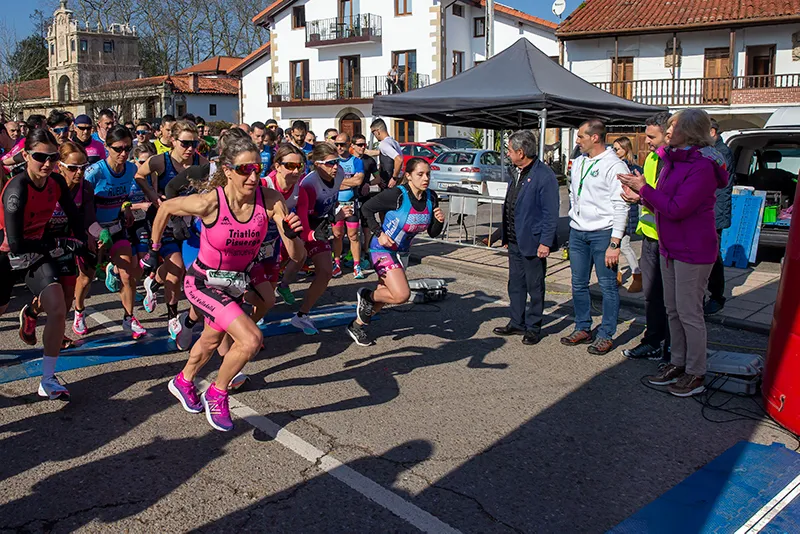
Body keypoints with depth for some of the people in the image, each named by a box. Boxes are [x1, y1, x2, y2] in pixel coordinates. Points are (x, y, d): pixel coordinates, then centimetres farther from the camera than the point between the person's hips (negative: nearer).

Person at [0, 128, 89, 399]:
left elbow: (74, 215, 7)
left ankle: (47, 380, -2)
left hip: (38, 251, 4)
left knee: (58, 309, -13)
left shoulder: (56, 182, -10)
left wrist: (82, 244, 2)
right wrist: (61, 245, -22)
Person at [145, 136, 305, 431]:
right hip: (202, 282, -5)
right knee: (251, 339, -22)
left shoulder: (271, 200, -22)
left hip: (235, 282, 5)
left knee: (212, 340, 28)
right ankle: (216, 394, 6)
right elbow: (165, 208, -9)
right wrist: (154, 249, 2)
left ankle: (183, 382, 60)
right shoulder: (209, 203, -29)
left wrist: (292, 234, -42)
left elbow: (296, 256, -21)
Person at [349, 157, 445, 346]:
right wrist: (379, 233, -18)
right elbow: (366, 208, -13)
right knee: (402, 295, -21)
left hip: (401, 252, 7)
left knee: (385, 295, 17)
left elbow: (433, 233, 2)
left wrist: (440, 221, -18)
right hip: (383, 249, -7)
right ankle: (367, 295, 8)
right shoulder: (397, 195, -23)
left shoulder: (431, 198, -5)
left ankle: (357, 325, 38)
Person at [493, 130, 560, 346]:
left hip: (532, 243, -8)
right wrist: (507, 236, 16)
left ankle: (533, 328, 17)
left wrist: (545, 242, -18)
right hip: (515, 241, 8)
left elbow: (551, 213, -16)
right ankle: (517, 323, 28)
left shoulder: (544, 176, -16)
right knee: (515, 285, 16)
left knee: (535, 287, 6)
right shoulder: (517, 173, 12)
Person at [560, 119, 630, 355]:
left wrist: (614, 243, -17)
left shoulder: (614, 166, -10)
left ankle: (606, 335, 10)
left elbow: (620, 207, -13)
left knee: (607, 285, 1)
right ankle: (583, 329, 24)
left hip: (603, 232, -7)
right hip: (577, 231, 7)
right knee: (578, 284, 11)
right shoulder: (578, 162, 12)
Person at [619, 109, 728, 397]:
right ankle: (678, 363, 30)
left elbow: (676, 209, -25)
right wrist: (640, 195, 1)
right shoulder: (674, 160, 10)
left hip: (692, 251, -9)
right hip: (670, 247, 9)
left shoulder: (702, 167, -20)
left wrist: (644, 188, -17)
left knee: (689, 313, 0)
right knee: (673, 310, 16)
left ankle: (696, 374, 13)